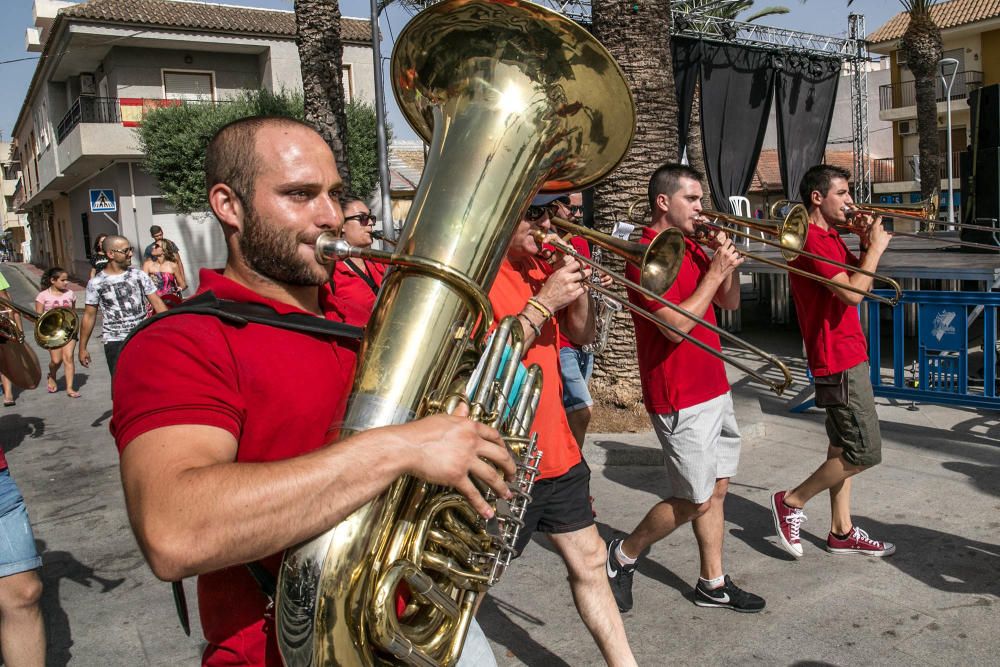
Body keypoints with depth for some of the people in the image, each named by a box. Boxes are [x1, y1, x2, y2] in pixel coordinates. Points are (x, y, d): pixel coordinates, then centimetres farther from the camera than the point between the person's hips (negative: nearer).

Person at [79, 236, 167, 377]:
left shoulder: (139, 275, 2)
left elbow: (157, 303, 5)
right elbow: (89, 316, 4)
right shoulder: (96, 283, -2)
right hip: (115, 343, -2)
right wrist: (82, 348, 6)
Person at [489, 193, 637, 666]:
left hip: (554, 448, 8)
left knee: (588, 561, 16)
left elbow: (582, 336, 12)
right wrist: (544, 301, -24)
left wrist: (577, 287, -6)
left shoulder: (539, 266, 7)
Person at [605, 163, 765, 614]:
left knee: (717, 488, 14)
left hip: (713, 388, 9)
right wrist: (714, 272, -18)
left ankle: (713, 583, 26)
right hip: (680, 399, -9)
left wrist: (727, 263, -1)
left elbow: (730, 303, 16)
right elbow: (677, 325, -24)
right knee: (695, 500, 0)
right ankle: (623, 555, 19)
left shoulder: (693, 247, 11)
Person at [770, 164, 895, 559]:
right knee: (864, 452, -6)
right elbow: (853, 293, -25)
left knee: (843, 446, 14)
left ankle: (842, 531, 22)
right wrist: (875, 248, -13)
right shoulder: (812, 240, -18)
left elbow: (860, 277, 20)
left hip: (847, 355, 11)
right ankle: (791, 502, 7)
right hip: (838, 360, -10)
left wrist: (866, 244, 4)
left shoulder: (830, 237, 14)